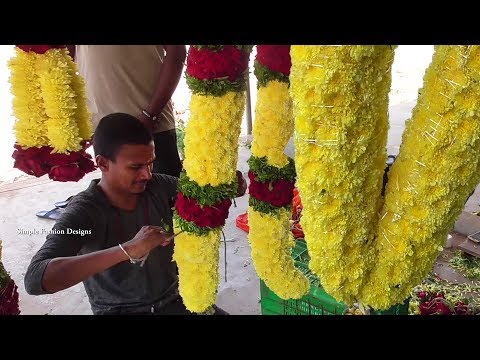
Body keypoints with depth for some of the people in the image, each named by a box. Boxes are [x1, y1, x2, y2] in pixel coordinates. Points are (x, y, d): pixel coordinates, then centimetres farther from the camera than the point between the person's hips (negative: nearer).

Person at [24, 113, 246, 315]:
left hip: (174, 300, 3)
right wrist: (126, 250, -44)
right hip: (119, 310, -2)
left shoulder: (158, 187, -10)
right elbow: (35, 279, -34)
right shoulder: (83, 212, -21)